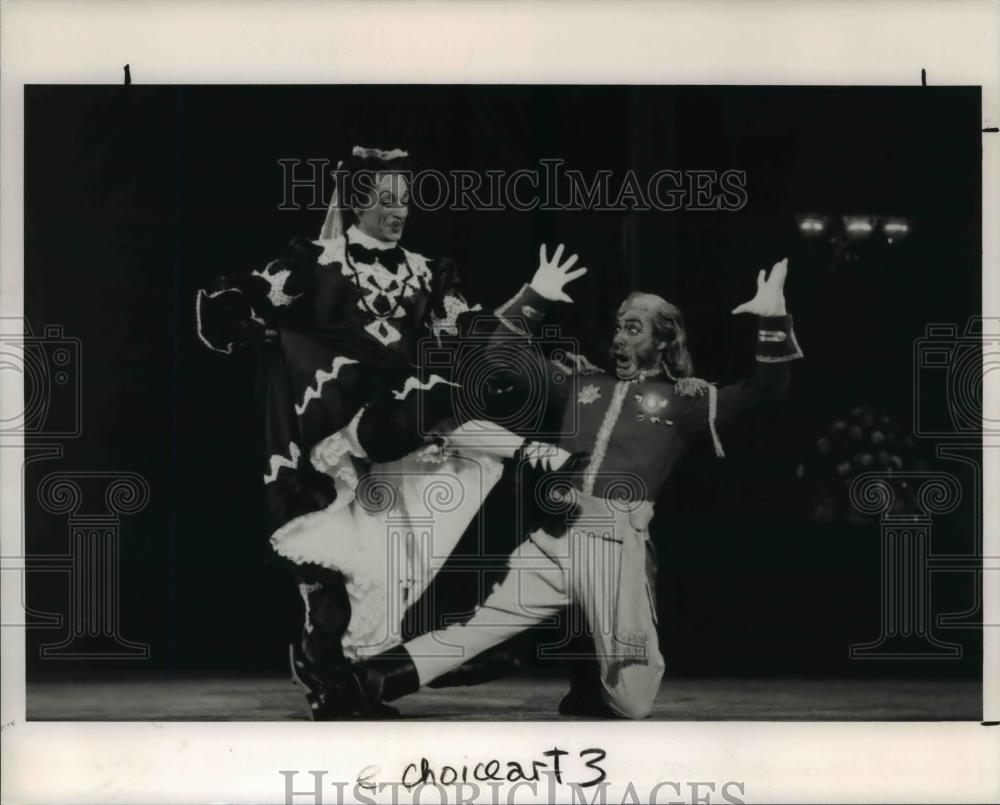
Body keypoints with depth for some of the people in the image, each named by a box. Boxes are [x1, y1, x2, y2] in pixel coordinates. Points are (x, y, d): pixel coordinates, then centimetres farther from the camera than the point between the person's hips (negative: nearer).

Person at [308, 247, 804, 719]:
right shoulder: (582, 381, 19)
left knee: (631, 702, -2)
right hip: (553, 537, 3)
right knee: (478, 624, -8)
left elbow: (764, 391, -1)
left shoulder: (683, 399, 8)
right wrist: (535, 297, 14)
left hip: (616, 546, -3)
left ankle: (590, 694, 28)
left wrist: (772, 319, -12)